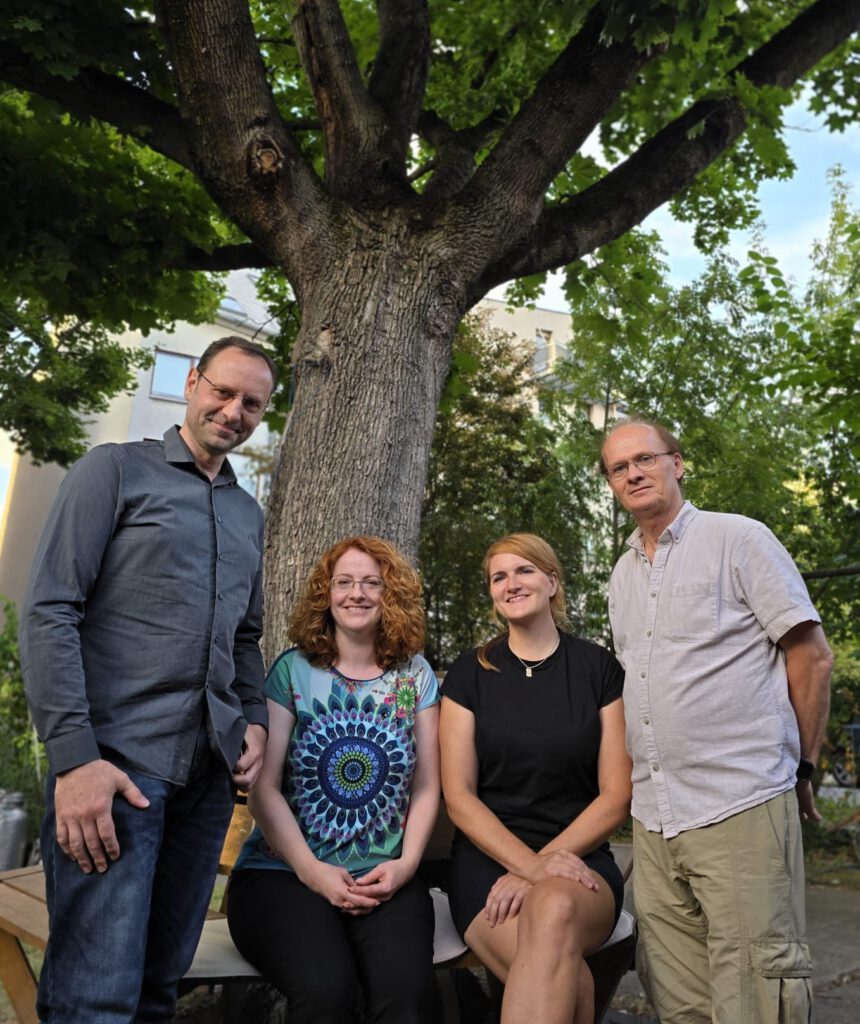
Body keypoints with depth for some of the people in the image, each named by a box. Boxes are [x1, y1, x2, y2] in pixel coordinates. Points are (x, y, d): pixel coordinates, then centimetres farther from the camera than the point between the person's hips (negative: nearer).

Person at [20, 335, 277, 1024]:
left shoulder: (249, 515, 18)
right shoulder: (117, 470, 0)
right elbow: (49, 612, -9)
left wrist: (255, 720, 6)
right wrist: (74, 757, -17)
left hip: (210, 772, 6)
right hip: (115, 760, -6)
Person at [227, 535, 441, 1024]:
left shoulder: (415, 675, 9)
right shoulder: (292, 670, 3)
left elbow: (427, 786, 9)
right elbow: (263, 785, -2)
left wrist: (406, 864, -6)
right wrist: (313, 872, -11)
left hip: (383, 878, 2)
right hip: (282, 872, -1)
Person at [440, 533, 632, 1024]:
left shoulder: (598, 668, 5)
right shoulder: (469, 674, 6)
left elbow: (617, 795, 1)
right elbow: (459, 796, 1)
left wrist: (549, 864, -13)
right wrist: (530, 864, -15)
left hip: (579, 857, 1)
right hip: (489, 859, 0)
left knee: (555, 907, -36)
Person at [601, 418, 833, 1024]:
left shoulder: (738, 539, -3)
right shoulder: (623, 575, 16)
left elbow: (812, 657, -4)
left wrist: (801, 767, -1)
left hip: (739, 808, -6)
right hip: (654, 818, 6)